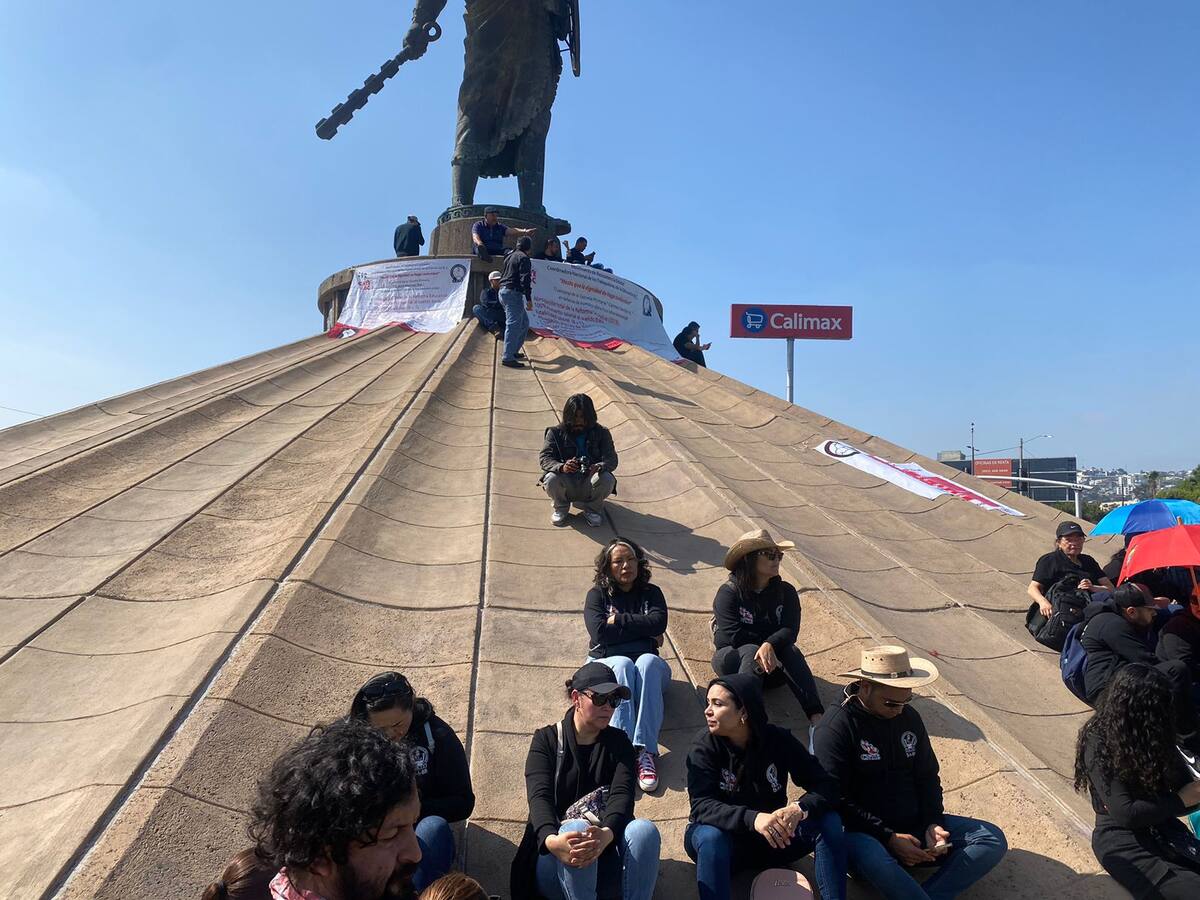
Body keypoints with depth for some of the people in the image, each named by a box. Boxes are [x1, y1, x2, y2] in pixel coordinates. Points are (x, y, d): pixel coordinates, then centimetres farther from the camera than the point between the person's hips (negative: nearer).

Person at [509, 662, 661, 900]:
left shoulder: (618, 742, 9)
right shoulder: (546, 739, 3)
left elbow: (622, 793, -10)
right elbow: (539, 796, -14)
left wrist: (606, 834, -34)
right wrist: (551, 840, -38)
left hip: (606, 857, 2)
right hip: (555, 862, -2)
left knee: (644, 830, -30)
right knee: (576, 828, -36)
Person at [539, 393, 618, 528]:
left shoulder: (601, 433, 1)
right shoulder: (556, 432, -2)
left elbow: (612, 459, -9)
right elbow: (544, 458, -12)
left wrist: (599, 467, -35)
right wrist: (562, 467, -36)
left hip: (589, 486, 1)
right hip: (566, 484, 0)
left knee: (607, 479, -30)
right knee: (552, 479, -32)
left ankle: (592, 509, 2)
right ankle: (561, 509, 3)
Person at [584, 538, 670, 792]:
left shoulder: (651, 593, 13)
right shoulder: (597, 594, 7)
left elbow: (658, 623, -8)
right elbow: (600, 632, -11)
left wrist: (618, 621, -8)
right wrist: (641, 628, -6)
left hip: (648, 666, 1)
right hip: (606, 664, -1)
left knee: (647, 661, -34)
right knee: (623, 664, -35)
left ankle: (645, 751, -45)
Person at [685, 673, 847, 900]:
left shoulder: (779, 739, -11)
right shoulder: (706, 745, -17)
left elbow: (826, 787, -14)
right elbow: (701, 806, -28)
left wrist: (800, 809, -37)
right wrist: (752, 818, -45)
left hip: (772, 840, 2)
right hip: (727, 842, -2)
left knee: (829, 822, -21)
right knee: (711, 836, -37)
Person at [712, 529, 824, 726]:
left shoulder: (785, 592, -1)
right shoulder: (728, 592, -11)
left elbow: (790, 630, -16)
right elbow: (734, 636, -20)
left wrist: (770, 646, -35)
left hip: (773, 664, 3)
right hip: (733, 657, -3)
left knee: (790, 650, -28)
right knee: (751, 651, -34)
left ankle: (816, 716, -43)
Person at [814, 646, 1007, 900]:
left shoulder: (909, 717, 7)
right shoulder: (837, 727, -14)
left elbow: (928, 777, 15)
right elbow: (835, 801, -16)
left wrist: (932, 823, -3)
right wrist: (888, 838, -21)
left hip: (914, 828, 7)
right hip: (865, 834, -7)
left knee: (993, 839, -11)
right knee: (870, 855, -41)